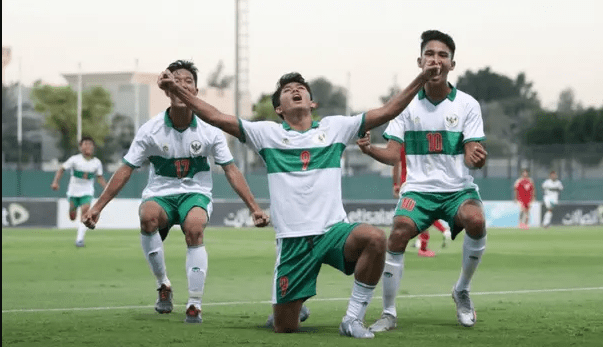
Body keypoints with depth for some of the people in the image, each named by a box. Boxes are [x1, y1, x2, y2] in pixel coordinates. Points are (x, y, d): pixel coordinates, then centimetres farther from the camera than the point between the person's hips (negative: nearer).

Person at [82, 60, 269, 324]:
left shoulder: (209, 130, -6)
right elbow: (125, 171, -5)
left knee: (194, 228, -34)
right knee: (148, 217, -36)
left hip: (196, 193, 0)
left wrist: (254, 208, -8)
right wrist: (97, 207, -11)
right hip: (160, 194, 0)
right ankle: (163, 285, -15)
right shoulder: (150, 130, -8)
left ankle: (194, 305, -24)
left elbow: (231, 172, -1)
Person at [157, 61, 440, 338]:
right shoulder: (268, 133, 9)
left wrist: (421, 80, 1)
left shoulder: (334, 127, 11)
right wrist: (176, 89, -5)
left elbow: (387, 112, 9)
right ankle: (295, 306, 38)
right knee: (284, 327, -1)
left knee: (375, 238, -34)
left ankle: (353, 319, -17)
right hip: (292, 240, 0)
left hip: (333, 230, 0)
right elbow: (217, 118, 3)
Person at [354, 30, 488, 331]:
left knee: (476, 221, -33)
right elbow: (393, 154, 2)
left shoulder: (467, 105, 1)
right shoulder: (407, 105, 5)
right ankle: (389, 313, -11)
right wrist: (369, 148, -20)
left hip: (457, 188, -1)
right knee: (398, 234, -27)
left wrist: (477, 158, -29)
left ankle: (462, 291, -7)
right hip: (418, 188, 1)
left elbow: (471, 156, -4)